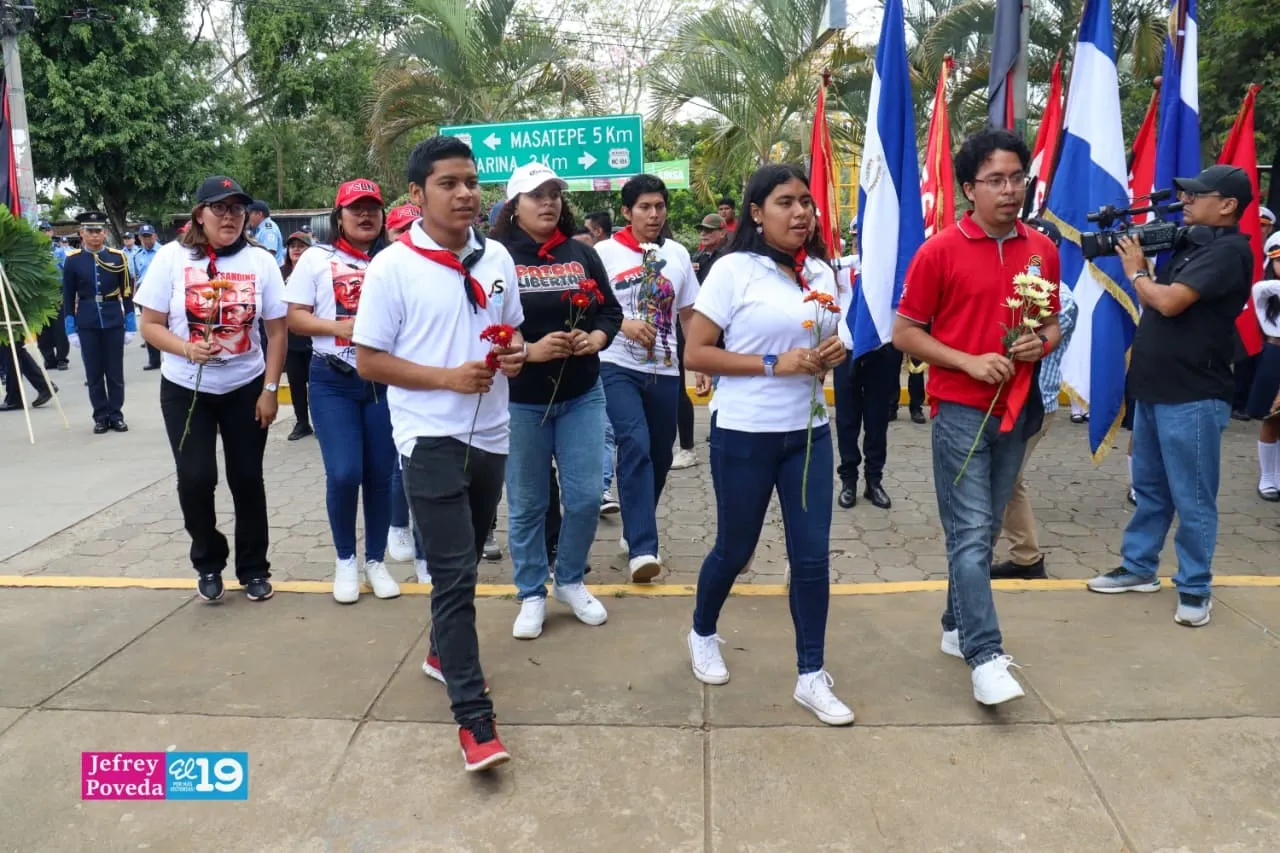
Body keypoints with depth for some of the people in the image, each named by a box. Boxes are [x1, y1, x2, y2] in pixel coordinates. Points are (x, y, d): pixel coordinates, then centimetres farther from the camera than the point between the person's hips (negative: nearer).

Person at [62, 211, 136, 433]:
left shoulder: (118, 258, 0)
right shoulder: (73, 260, 0)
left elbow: (127, 294, 2)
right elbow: (68, 298, 2)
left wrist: (130, 326, 0)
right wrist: (71, 330, -1)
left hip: (114, 323, 0)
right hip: (87, 325, 0)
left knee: (115, 372, 6)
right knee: (94, 374, 6)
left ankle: (116, 415, 15)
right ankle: (101, 417, 15)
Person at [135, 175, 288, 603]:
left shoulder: (261, 261, -5)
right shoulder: (172, 257, -7)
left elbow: (277, 330, -2)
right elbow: (150, 325, -5)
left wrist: (270, 389, -6)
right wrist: (186, 348, -23)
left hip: (246, 388, 1)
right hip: (185, 389, -1)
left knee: (247, 479, 6)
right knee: (195, 478, -6)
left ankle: (253, 569, 23)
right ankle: (208, 562, 19)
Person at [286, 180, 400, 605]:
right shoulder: (317, 258, 2)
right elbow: (294, 318, 0)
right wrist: (337, 326, -16)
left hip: (386, 380, 2)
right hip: (332, 382, -1)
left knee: (381, 473, 6)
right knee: (344, 473, -7)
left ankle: (375, 561, 23)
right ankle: (345, 560, 16)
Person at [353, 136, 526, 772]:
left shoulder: (497, 258, 5)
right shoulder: (392, 268, -11)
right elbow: (369, 361, -9)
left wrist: (513, 353, -5)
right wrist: (449, 377, -21)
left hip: (491, 434, 6)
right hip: (431, 440, -6)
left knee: (464, 563, 21)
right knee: (453, 574, -7)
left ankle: (444, 653, 44)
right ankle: (474, 719, -1)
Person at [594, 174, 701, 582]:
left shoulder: (678, 254, 10)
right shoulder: (606, 251, -1)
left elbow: (690, 314, 15)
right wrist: (623, 324, -20)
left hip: (665, 370, 5)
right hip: (618, 366, -4)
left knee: (660, 454, 10)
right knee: (636, 446, -19)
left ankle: (635, 531, 29)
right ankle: (642, 548, -20)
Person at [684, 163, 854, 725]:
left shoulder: (821, 271, 7)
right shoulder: (733, 270, -10)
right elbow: (696, 354, -12)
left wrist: (834, 354, -4)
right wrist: (773, 364, -20)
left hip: (809, 432, 5)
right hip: (744, 435, -4)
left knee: (813, 554, 3)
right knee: (735, 549, 11)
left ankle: (811, 677, 17)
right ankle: (703, 633, 40)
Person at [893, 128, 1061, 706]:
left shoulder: (1043, 251, 6)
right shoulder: (939, 251, -8)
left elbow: (1053, 323, 17)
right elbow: (904, 334, -6)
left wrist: (1042, 344, -7)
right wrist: (970, 362, -17)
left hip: (1016, 410, 5)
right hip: (961, 411, -5)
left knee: (986, 530, 14)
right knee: (970, 534, -6)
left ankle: (958, 628, 28)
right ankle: (985, 657, -2)